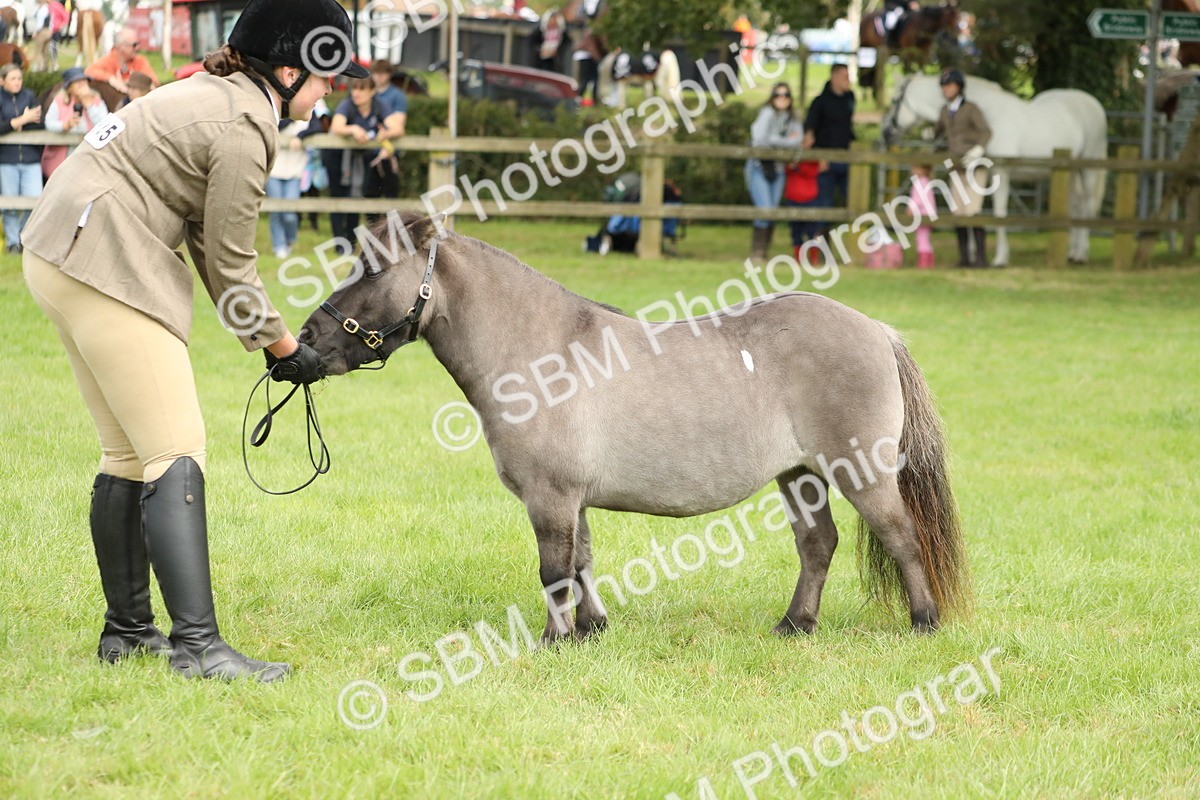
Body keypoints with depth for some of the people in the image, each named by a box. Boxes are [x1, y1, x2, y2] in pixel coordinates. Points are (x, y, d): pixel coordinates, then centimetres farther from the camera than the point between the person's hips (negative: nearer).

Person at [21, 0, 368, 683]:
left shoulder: (219, 95, 16)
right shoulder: (244, 128, -16)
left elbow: (206, 239, 17)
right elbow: (230, 263, -10)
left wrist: (265, 332, 13)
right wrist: (282, 345, 3)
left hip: (64, 258, 11)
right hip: (103, 267, -11)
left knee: (130, 453, 16)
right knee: (178, 454, -11)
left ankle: (126, 630, 24)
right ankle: (197, 644, -16)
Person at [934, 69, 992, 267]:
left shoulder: (971, 109, -10)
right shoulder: (946, 110, 10)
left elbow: (986, 132, -24)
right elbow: (938, 132, 29)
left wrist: (978, 149, -38)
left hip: (974, 168, -7)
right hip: (957, 169, 7)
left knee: (972, 212, -16)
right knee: (958, 214, 4)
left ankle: (981, 257, -13)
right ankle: (964, 257, 11)